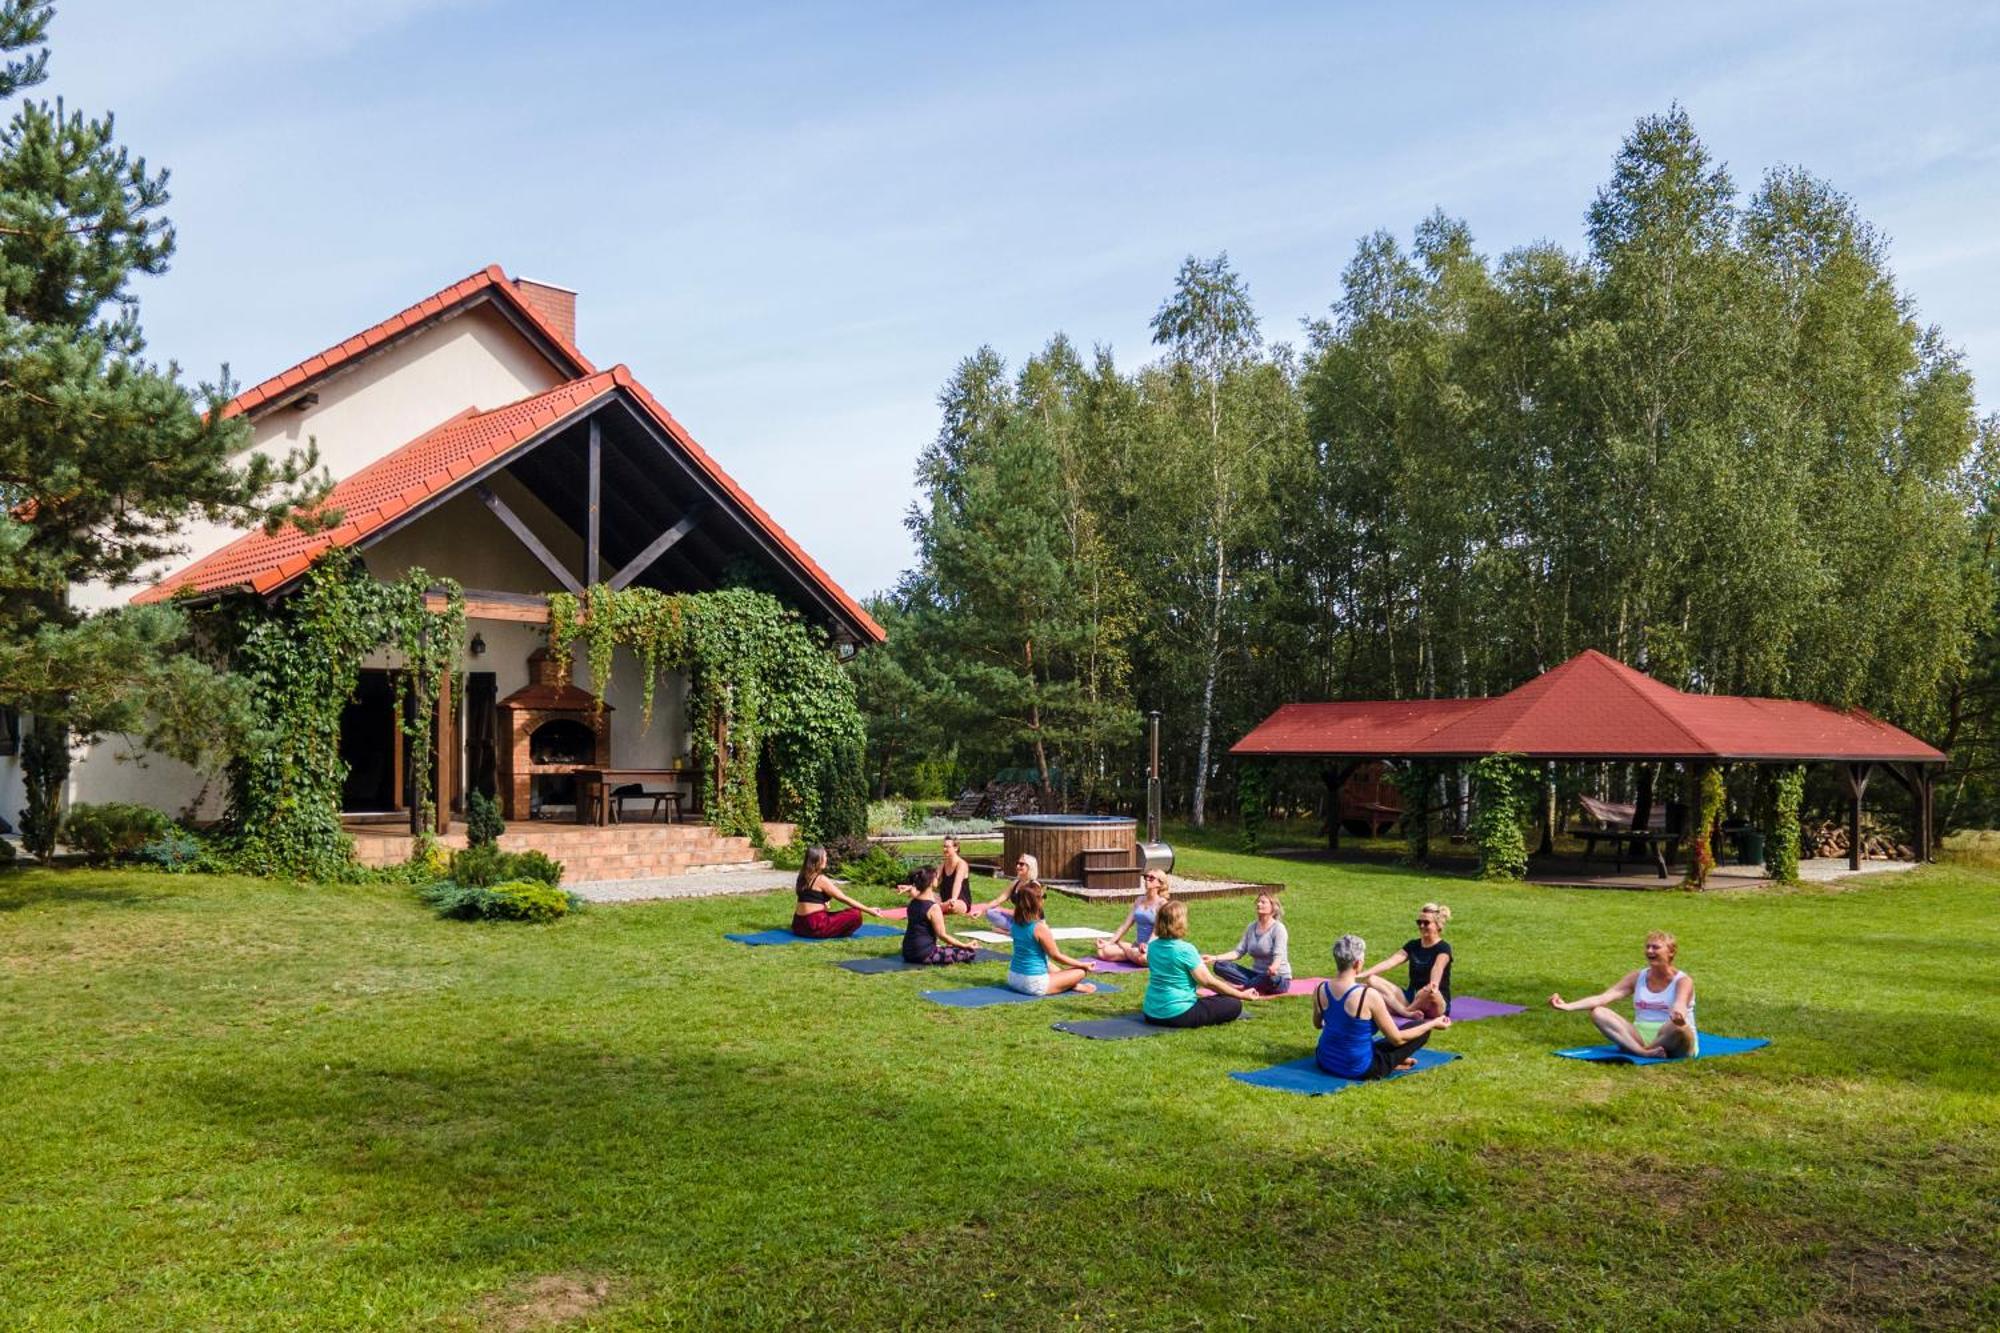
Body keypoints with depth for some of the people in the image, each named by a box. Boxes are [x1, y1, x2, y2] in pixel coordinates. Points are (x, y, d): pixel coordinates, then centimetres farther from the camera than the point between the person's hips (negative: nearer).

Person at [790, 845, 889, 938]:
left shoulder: (803, 877, 11)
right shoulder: (821, 879, -12)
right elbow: (845, 899, -10)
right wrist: (868, 910, -6)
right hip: (815, 927, -9)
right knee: (855, 914, -9)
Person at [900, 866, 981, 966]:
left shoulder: (913, 903, 5)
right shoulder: (934, 907, -19)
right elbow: (942, 935, -16)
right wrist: (965, 945, -9)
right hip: (924, 955, -8)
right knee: (969, 951, -5)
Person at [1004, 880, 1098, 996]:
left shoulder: (1015, 922, -2)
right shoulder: (1040, 927, -20)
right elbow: (1056, 956, -11)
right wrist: (1084, 964, 0)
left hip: (1013, 978, 8)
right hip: (1034, 984, -8)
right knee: (1081, 971, 2)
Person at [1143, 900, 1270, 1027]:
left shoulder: (1152, 946, 3)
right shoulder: (1185, 950, -19)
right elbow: (1209, 982, -15)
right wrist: (1241, 995, -5)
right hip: (1177, 1015, -8)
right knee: (1234, 1004, -3)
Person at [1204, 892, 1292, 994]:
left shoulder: (1278, 928, -10)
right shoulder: (1251, 927, 9)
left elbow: (1278, 956, -23)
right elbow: (1238, 952, 4)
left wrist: (1273, 968, -47)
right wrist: (1214, 958, -9)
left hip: (1280, 979, -6)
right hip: (1258, 975, 6)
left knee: (1270, 976, -43)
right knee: (1220, 965, -13)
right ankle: (1255, 987, -29)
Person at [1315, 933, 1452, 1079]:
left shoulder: (1321, 990, -7)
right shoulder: (1369, 995, -23)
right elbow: (1397, 1039, -13)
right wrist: (1433, 1024, -1)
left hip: (1325, 1062, 5)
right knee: (1423, 1029, 4)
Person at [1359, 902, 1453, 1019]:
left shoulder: (1443, 948, -5)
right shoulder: (1413, 945, 11)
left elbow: (1437, 968, -28)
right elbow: (1390, 962, -3)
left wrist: (1434, 984, -51)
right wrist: (1363, 974, -18)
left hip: (1437, 1004, -6)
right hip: (1411, 998, 6)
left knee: (1430, 992, -42)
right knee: (1373, 980, -14)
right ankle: (1407, 1013, -32)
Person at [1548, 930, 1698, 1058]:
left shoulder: (1683, 981, -4)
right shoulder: (1637, 978, 8)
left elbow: (1680, 1005, -28)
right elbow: (1603, 997, -5)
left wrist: (1678, 1014, -55)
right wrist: (1568, 1006, -20)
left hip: (1673, 1043, -4)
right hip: (1641, 1036, 4)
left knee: (1677, 1025, -39)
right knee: (1598, 1012, -18)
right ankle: (1644, 1052, -36)